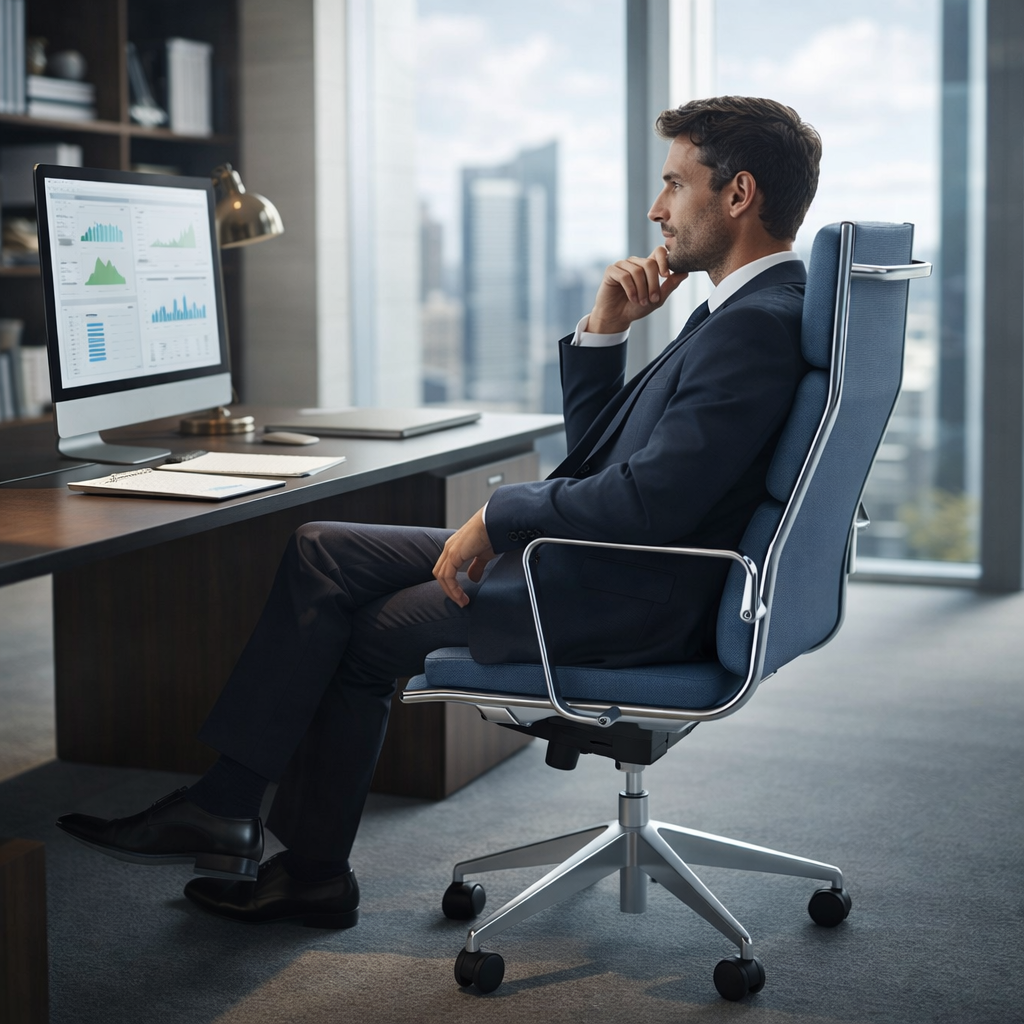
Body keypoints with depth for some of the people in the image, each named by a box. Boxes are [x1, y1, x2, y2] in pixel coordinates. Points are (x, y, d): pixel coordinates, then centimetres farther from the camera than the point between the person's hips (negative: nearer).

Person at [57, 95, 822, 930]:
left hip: (628, 604, -10)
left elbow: (647, 499, -28)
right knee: (323, 554, 5)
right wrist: (603, 330, 2)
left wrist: (499, 515, -16)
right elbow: (593, 449, 17)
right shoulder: (738, 309, 14)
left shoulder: (760, 325, -19)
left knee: (365, 634, 1)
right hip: (596, 562, 10)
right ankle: (225, 806, 8)